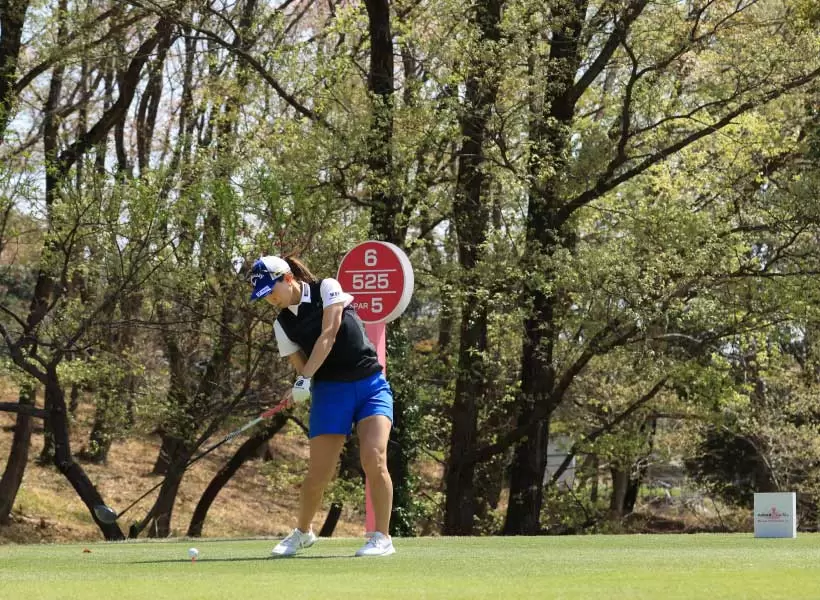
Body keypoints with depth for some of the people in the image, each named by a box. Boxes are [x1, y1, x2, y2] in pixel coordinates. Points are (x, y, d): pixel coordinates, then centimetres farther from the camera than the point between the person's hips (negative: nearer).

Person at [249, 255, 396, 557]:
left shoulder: (327, 288, -3)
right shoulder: (283, 324, 7)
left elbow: (328, 335, -14)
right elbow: (301, 365, 6)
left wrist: (305, 379, -21)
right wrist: (299, 388, -17)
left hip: (370, 383, -2)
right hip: (330, 390, 3)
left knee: (374, 459, -20)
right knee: (318, 473, -3)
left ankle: (382, 538, -10)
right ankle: (302, 532, 24)